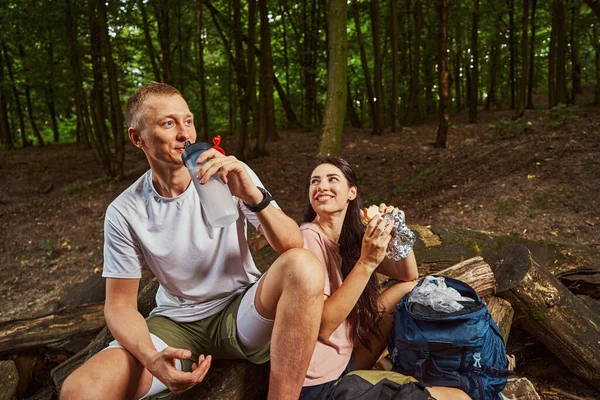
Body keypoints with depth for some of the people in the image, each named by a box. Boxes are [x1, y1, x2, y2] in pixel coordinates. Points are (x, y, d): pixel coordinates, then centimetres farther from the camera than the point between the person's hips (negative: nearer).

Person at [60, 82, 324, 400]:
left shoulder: (230, 176, -10)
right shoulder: (124, 212, -8)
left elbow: (291, 246, -16)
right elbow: (120, 303, -3)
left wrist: (254, 196, -36)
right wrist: (152, 359, -23)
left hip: (240, 312, 0)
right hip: (176, 324, 1)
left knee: (304, 266, -31)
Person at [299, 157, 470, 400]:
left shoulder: (350, 235, 3)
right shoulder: (309, 237, -20)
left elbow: (409, 277, 9)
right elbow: (322, 327, -24)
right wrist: (366, 262, -27)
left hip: (345, 361, 8)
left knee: (408, 289, 9)